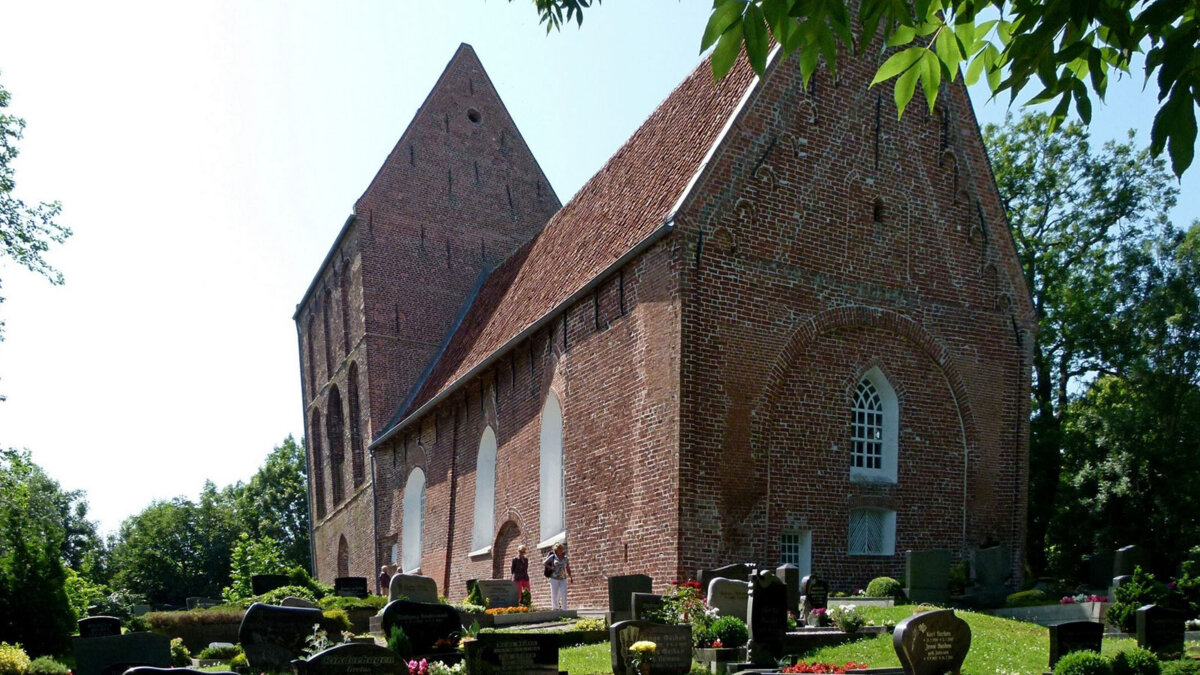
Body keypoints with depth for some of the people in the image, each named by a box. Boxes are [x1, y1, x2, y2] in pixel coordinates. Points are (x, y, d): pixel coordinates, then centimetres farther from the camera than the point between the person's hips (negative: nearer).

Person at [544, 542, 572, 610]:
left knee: (564, 595, -9)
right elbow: (545, 563, 5)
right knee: (554, 596, 0)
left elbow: (568, 569, 15)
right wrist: (551, 568, -10)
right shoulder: (552, 557, 0)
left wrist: (571, 577, 5)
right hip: (554, 579, -2)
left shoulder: (565, 558, 9)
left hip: (563, 579, 2)